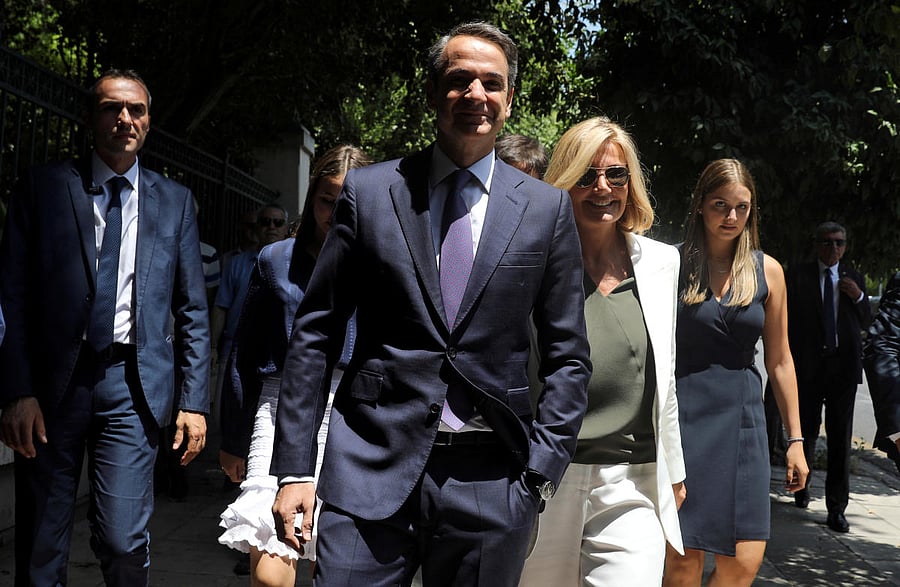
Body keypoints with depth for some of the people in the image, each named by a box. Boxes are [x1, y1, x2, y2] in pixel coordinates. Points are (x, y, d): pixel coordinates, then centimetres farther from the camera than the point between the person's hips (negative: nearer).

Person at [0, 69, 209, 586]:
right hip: (53, 381, 0)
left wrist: (195, 401, 3)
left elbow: (193, 310, 9)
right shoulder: (44, 186, 5)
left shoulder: (176, 201, 10)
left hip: (132, 386, 0)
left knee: (124, 541, -4)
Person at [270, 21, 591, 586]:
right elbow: (315, 334, 3)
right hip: (371, 469, 0)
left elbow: (568, 358, 7)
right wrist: (295, 468, -1)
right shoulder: (369, 191, 3)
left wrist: (541, 470, -2)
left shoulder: (547, 208, 5)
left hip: (490, 478, 1)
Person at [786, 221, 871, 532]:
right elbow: (787, 319, 1)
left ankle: (836, 508, 2)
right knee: (807, 431, 12)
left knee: (841, 437, -2)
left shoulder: (853, 278, 10)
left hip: (843, 366, 1)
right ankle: (802, 485, 36)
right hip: (808, 366, -1)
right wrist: (788, 361, -5)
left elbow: (865, 323, 13)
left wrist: (859, 297, -6)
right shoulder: (798, 275, 2)